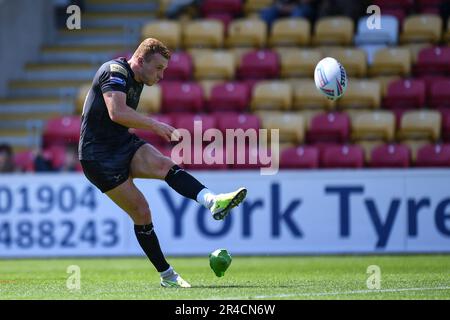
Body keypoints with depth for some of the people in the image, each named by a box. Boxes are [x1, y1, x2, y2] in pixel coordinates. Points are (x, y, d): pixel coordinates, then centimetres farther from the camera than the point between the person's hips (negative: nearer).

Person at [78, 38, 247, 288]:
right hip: (98, 157, -8)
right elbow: (116, 112, -30)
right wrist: (155, 125, -29)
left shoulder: (137, 81, 16)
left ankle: (212, 201, -44)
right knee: (141, 212, -11)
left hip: (124, 145, 8)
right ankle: (166, 274, -2)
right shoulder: (115, 70, -14)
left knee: (166, 165, -21)